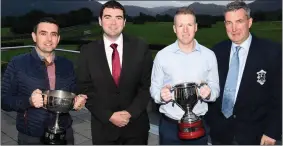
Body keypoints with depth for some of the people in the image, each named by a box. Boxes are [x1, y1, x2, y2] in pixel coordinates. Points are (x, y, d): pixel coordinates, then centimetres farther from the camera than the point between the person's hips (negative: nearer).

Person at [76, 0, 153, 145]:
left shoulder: (140, 47, -5)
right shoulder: (88, 51, -4)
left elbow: (147, 85, -3)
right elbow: (86, 90, -3)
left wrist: (130, 112, -13)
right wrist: (109, 116, -12)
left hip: (136, 125, 1)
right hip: (103, 126, 0)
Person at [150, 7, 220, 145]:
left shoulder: (209, 55, -2)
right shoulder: (162, 55, -5)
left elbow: (215, 89, 3)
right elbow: (154, 89, 0)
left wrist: (209, 93, -19)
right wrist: (161, 95, -21)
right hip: (169, 125, -1)